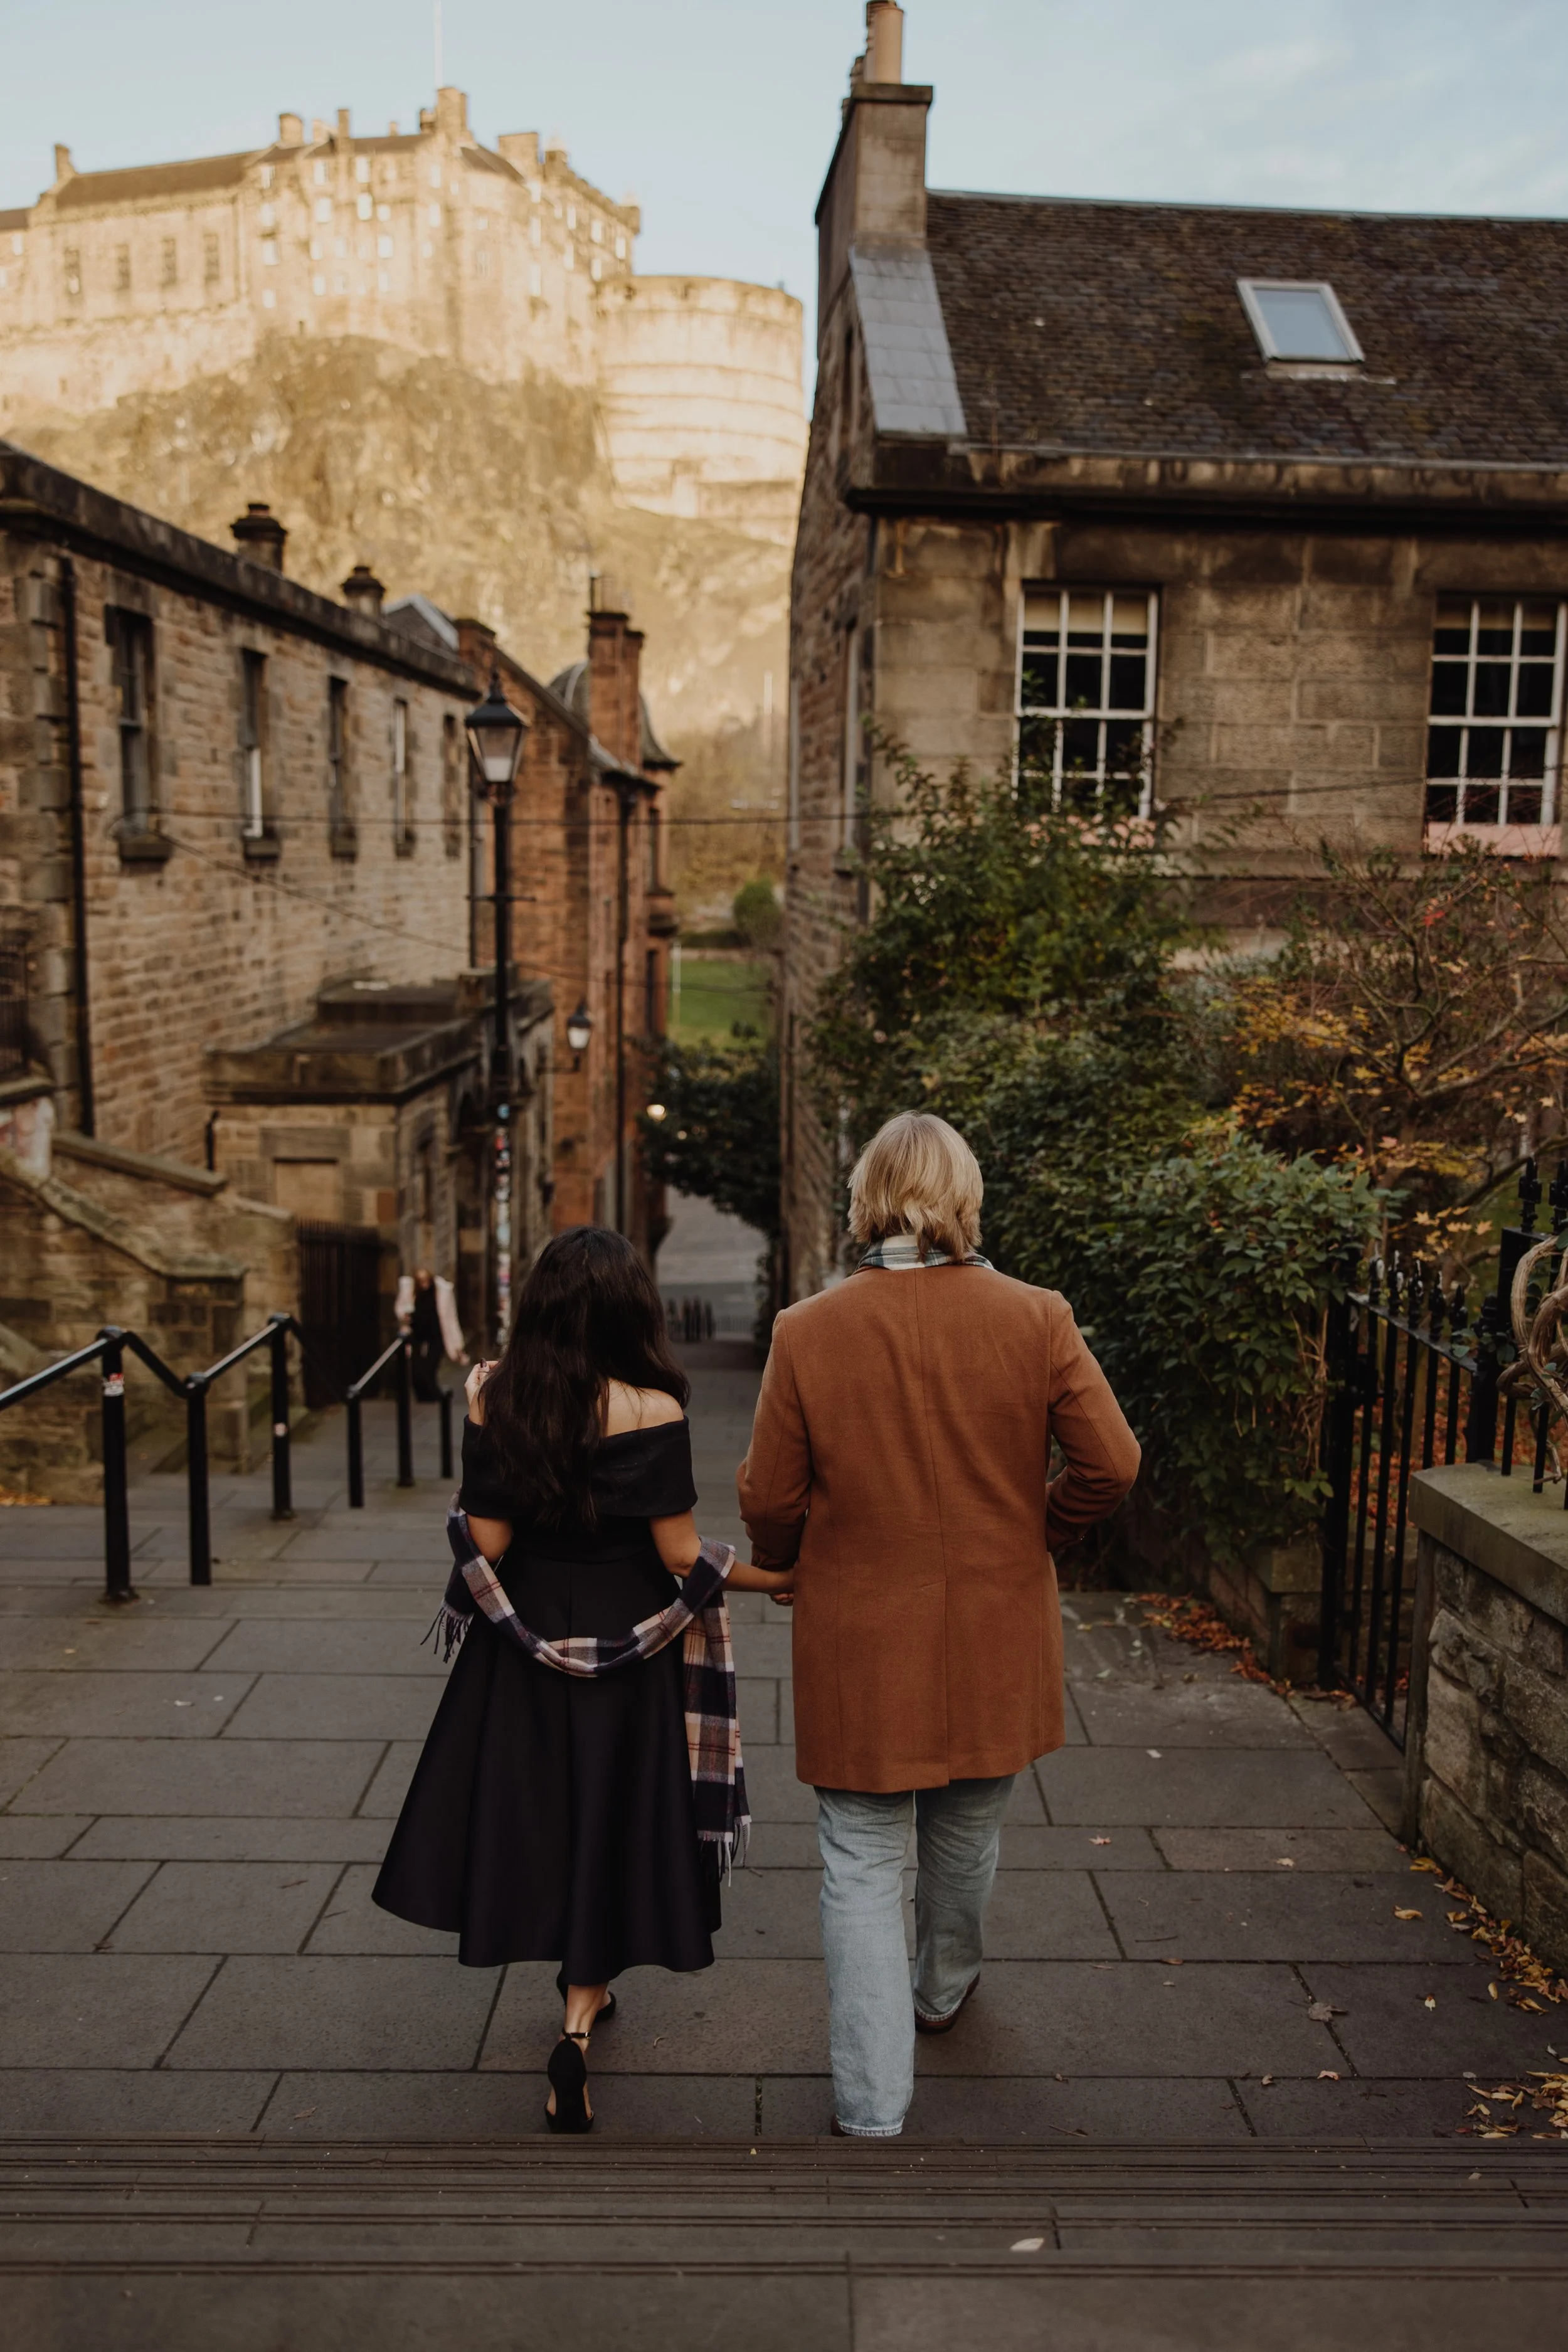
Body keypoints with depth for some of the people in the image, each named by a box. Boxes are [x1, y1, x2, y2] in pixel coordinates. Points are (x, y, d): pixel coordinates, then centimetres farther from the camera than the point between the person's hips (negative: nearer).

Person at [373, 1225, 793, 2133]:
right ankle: (580, 2021, 2)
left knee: (537, 1797, 20)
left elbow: (485, 1542, -7)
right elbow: (682, 1555, -15)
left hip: (525, 1638, 3)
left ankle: (583, 1984, 38)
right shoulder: (652, 1411, -18)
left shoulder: (497, 1400, -9)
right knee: (609, 1812, 10)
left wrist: (480, 1405, 3)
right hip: (626, 1640, -3)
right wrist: (770, 1578, 0)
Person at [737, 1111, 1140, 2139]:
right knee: (966, 1836, 25)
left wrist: (791, 1565, 14)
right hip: (995, 1638, 2)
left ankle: (873, 2105, 12)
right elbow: (1111, 1464, -9)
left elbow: (770, 1500, -7)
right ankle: (942, 1991, 50)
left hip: (858, 1643, -2)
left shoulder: (808, 1331, -13)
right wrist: (1032, 1534, 9)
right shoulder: (1037, 1320, -11)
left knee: (863, 1868, 10)